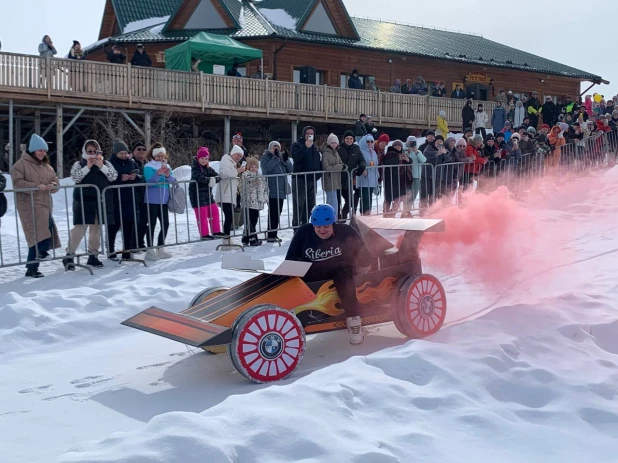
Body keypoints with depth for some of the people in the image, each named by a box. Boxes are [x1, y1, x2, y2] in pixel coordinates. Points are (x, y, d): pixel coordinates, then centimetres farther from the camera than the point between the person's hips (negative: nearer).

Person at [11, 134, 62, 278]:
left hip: (45, 203, 7)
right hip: (30, 204, -7)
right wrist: (35, 186, -24)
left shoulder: (46, 166, 17)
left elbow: (56, 181, 14)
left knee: (39, 233, 8)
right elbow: (17, 182, -14)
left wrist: (51, 186, -11)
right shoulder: (22, 164, -5)